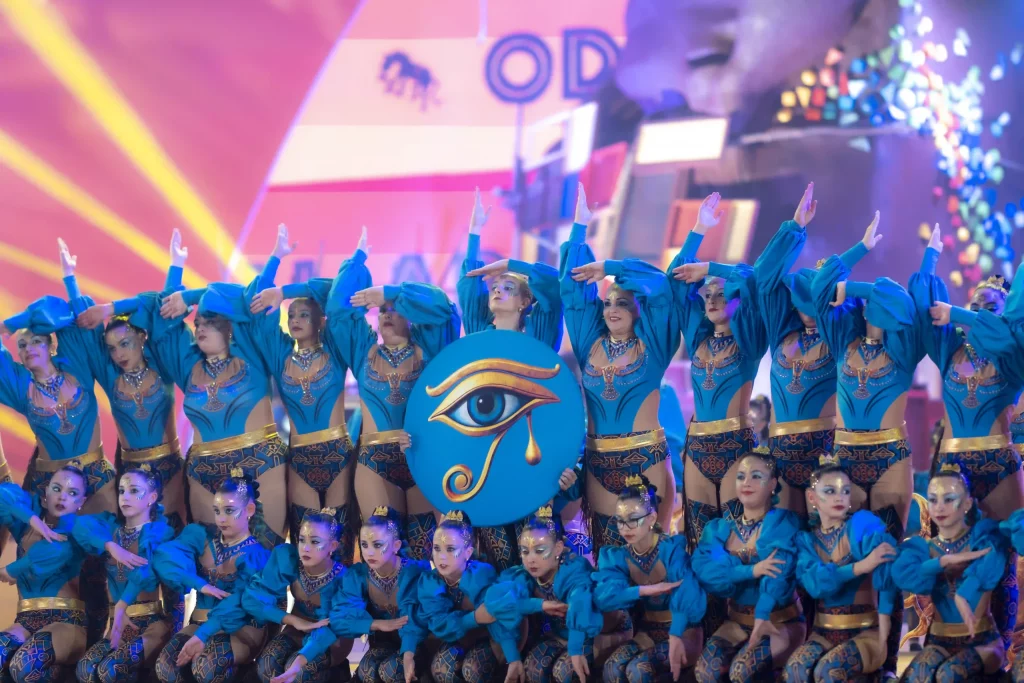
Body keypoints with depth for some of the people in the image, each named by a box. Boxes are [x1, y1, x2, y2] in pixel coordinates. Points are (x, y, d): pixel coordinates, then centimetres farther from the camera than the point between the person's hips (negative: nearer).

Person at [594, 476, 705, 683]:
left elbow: (684, 594, -31)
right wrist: (644, 590, -30)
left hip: (681, 631, -4)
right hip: (647, 632, 4)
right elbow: (603, 597, -18)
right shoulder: (617, 557, -2)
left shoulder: (672, 548, -15)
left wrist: (675, 638, -45)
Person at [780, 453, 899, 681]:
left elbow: (886, 573, -19)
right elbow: (814, 583, -13)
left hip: (866, 631, -3)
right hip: (824, 631, 3)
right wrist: (860, 566, -24)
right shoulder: (806, 539, 6)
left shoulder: (863, 526, -5)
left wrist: (883, 635, -26)